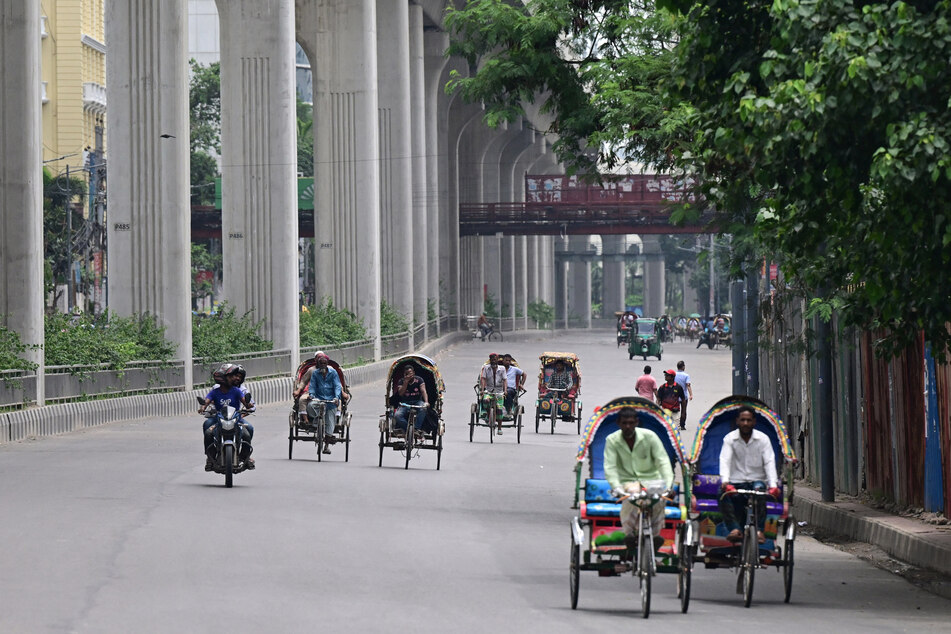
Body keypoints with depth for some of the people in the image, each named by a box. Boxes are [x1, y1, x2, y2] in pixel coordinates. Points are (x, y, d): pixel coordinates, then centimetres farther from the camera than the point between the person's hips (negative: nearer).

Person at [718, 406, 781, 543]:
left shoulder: (763, 439, 4)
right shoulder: (729, 439, 4)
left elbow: (769, 462, -7)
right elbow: (724, 461, -10)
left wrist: (773, 485, -24)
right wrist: (725, 481, -30)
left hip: (756, 480, -1)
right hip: (736, 483, 1)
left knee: (759, 488, -35)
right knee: (723, 492, -31)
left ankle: (759, 530, -37)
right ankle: (735, 529, -36)